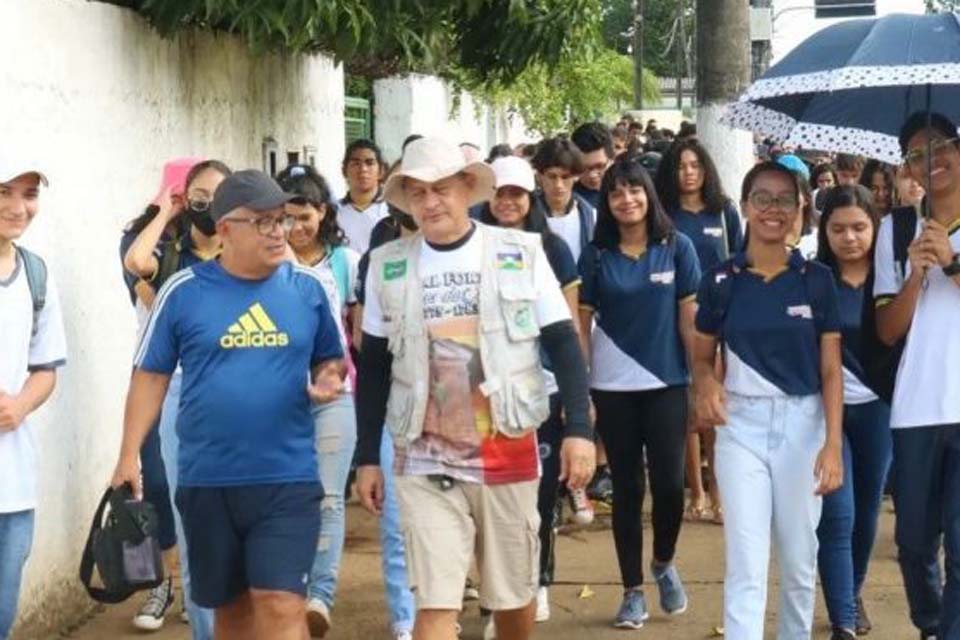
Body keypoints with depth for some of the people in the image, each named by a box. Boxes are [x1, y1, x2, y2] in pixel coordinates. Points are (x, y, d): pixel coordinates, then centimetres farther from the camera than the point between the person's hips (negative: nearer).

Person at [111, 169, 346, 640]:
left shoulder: (306, 288, 2)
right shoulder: (183, 291, -3)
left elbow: (329, 360, 16)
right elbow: (151, 376, 3)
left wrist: (328, 380, -8)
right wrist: (129, 454, -3)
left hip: (287, 476, -1)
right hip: (207, 478, 1)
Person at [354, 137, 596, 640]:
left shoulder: (520, 253, -2)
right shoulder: (388, 265, 2)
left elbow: (563, 344, -1)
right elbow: (374, 366, 8)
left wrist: (579, 428, -9)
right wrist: (367, 455, 6)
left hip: (508, 453, 0)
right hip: (425, 464, 0)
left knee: (514, 595, 13)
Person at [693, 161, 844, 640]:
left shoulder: (817, 280, -1)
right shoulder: (721, 280, -1)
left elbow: (831, 369, -1)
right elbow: (702, 356, 9)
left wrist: (833, 443, -11)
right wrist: (706, 384, -15)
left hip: (804, 424, 1)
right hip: (741, 425, -1)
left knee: (799, 560, 11)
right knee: (746, 563, -6)